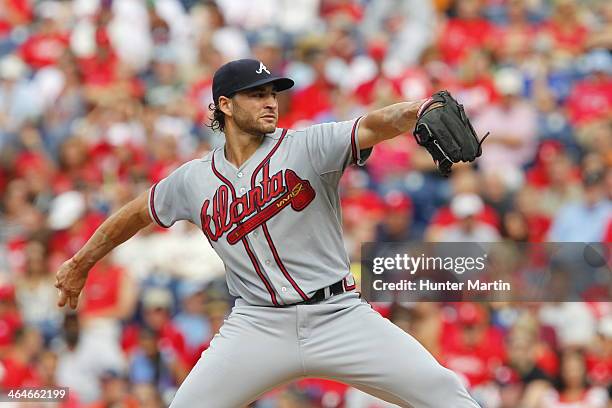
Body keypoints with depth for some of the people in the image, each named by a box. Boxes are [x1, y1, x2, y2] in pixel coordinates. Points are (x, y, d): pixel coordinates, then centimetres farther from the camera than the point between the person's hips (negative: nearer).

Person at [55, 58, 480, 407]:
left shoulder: (308, 146, -3)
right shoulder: (194, 180, 7)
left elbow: (372, 126, -22)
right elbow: (137, 214, 24)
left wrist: (416, 111, -43)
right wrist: (79, 265, 34)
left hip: (338, 315, -2)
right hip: (258, 326, 2)